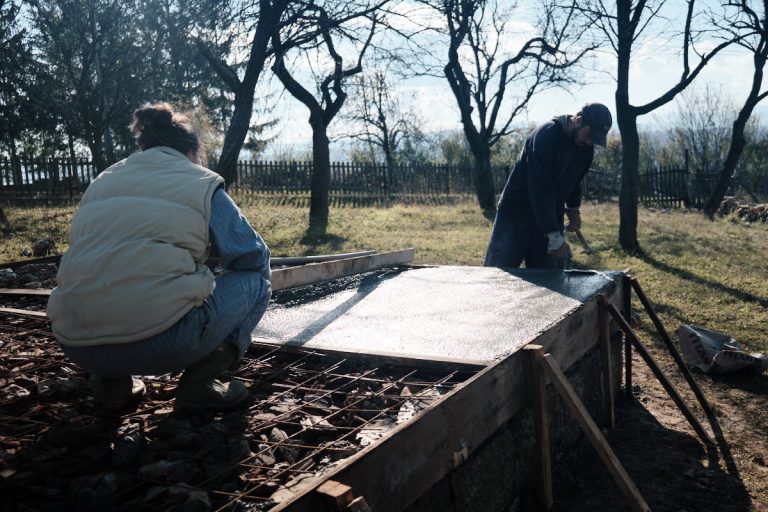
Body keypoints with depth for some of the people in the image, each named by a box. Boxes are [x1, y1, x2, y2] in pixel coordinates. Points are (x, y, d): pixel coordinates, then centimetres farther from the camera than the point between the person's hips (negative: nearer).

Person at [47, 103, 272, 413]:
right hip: (161, 343, -6)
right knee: (255, 281, 15)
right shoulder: (201, 182, 9)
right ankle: (199, 384, 5)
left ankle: (111, 382, 19)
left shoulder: (101, 182, 22)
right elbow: (253, 257, 9)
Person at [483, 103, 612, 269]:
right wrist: (554, 237, -29)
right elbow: (539, 190, -28)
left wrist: (573, 208, 5)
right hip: (516, 215, -6)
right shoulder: (545, 136, -23)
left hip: (551, 217, 6)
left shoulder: (586, 148, 0)